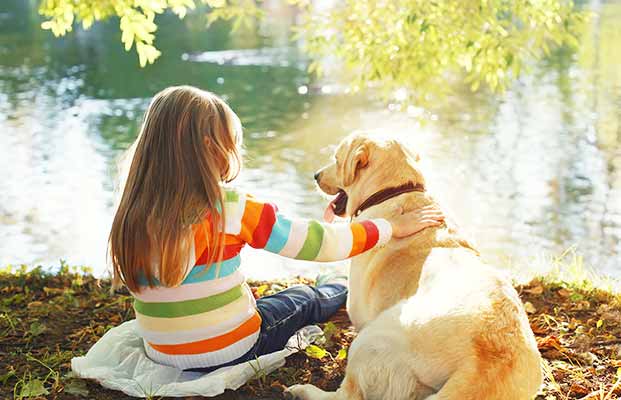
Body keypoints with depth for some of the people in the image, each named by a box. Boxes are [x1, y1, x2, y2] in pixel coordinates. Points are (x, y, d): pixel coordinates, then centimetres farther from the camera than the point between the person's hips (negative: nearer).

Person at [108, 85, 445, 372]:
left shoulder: (130, 216, -8)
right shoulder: (228, 209, -23)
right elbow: (322, 244, -16)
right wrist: (394, 227, -3)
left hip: (163, 356, 5)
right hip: (231, 353, -5)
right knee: (304, 300, 23)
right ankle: (352, 292, 53)